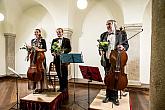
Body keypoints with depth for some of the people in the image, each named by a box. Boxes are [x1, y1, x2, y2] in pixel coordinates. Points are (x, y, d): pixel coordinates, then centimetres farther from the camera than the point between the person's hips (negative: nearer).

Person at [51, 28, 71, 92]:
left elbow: (69, 49, -2)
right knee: (59, 74, 9)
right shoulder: (54, 40, 15)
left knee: (64, 74, 0)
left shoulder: (67, 40, 5)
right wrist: (53, 52, -10)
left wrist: (63, 51, -19)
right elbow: (52, 49, 11)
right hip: (57, 59, 4)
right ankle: (61, 87, 21)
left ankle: (65, 87, 12)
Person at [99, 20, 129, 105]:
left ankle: (114, 97, 22)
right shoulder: (103, 35, 12)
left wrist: (123, 47, -19)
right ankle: (108, 96, 26)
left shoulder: (121, 33, 3)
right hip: (106, 60, 3)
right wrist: (101, 51, -6)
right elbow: (100, 46, 15)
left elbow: (126, 44, 3)